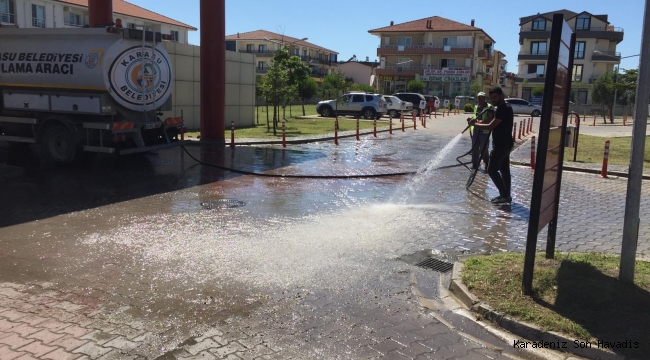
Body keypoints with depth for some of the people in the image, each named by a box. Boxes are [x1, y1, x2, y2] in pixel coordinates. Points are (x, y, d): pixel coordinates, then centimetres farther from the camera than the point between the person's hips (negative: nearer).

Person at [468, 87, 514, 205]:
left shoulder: (503, 109, -19)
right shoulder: (505, 108, 14)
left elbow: (491, 126, -23)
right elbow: (496, 125, 21)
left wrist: (475, 124, -11)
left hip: (501, 145, -11)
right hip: (504, 144, 11)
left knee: (492, 170, -7)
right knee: (504, 170, 12)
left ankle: (505, 195, -5)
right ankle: (506, 195, 17)